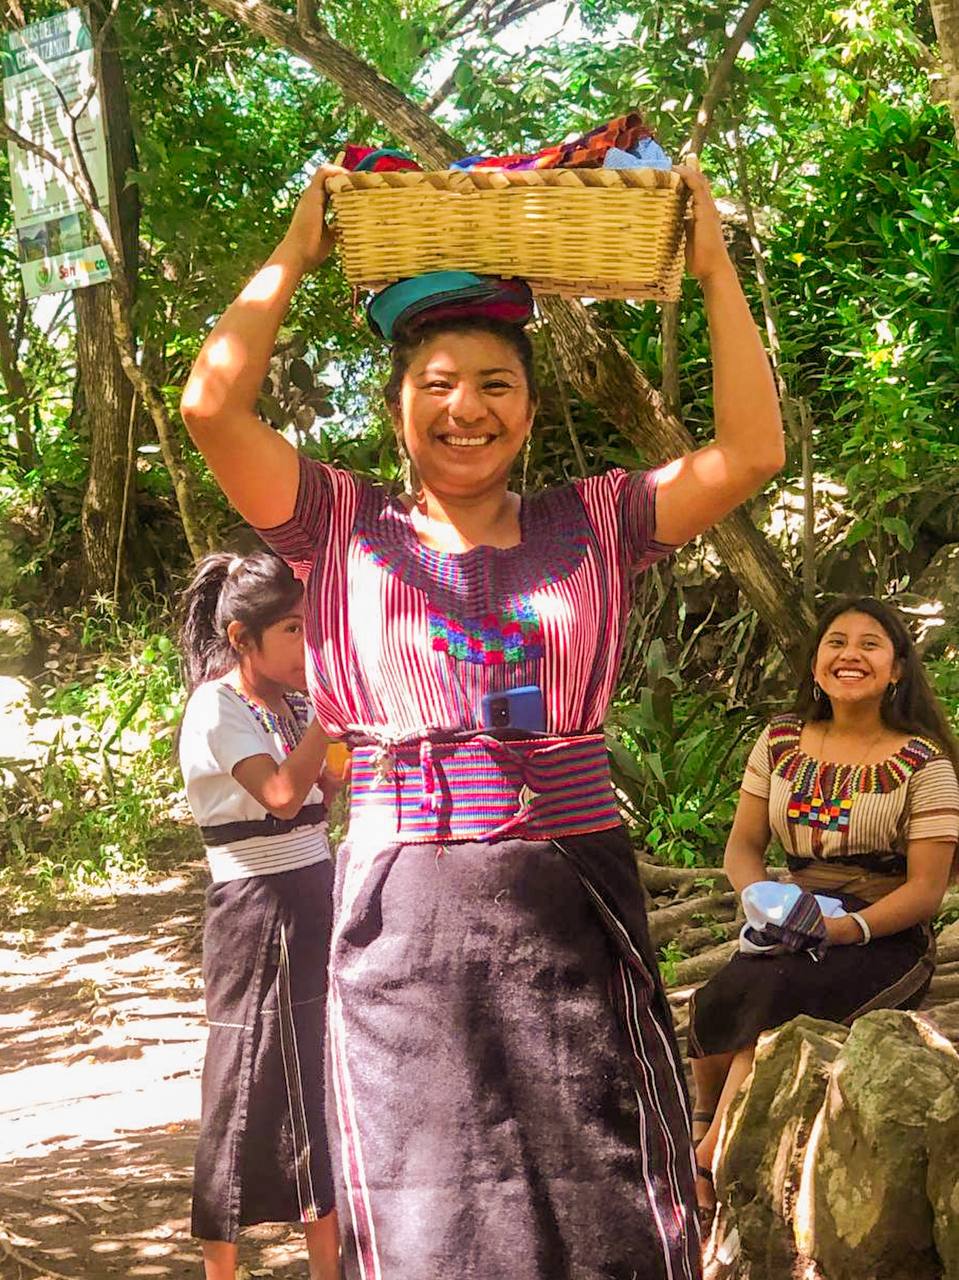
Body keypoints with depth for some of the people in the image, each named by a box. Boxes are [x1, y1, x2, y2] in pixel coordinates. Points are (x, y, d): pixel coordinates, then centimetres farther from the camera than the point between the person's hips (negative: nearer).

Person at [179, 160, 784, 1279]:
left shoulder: (589, 525, 10)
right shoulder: (348, 529, 6)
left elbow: (749, 452, 0)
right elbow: (212, 407, -7)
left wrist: (715, 272, 4)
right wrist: (294, 254, 2)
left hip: (573, 909, 1)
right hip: (405, 916, -1)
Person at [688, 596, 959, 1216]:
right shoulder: (781, 742, 11)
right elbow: (743, 846, 13)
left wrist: (845, 928, -22)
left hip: (886, 938, -4)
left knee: (770, 995, -33)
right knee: (717, 1000, -29)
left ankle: (710, 1165, -22)